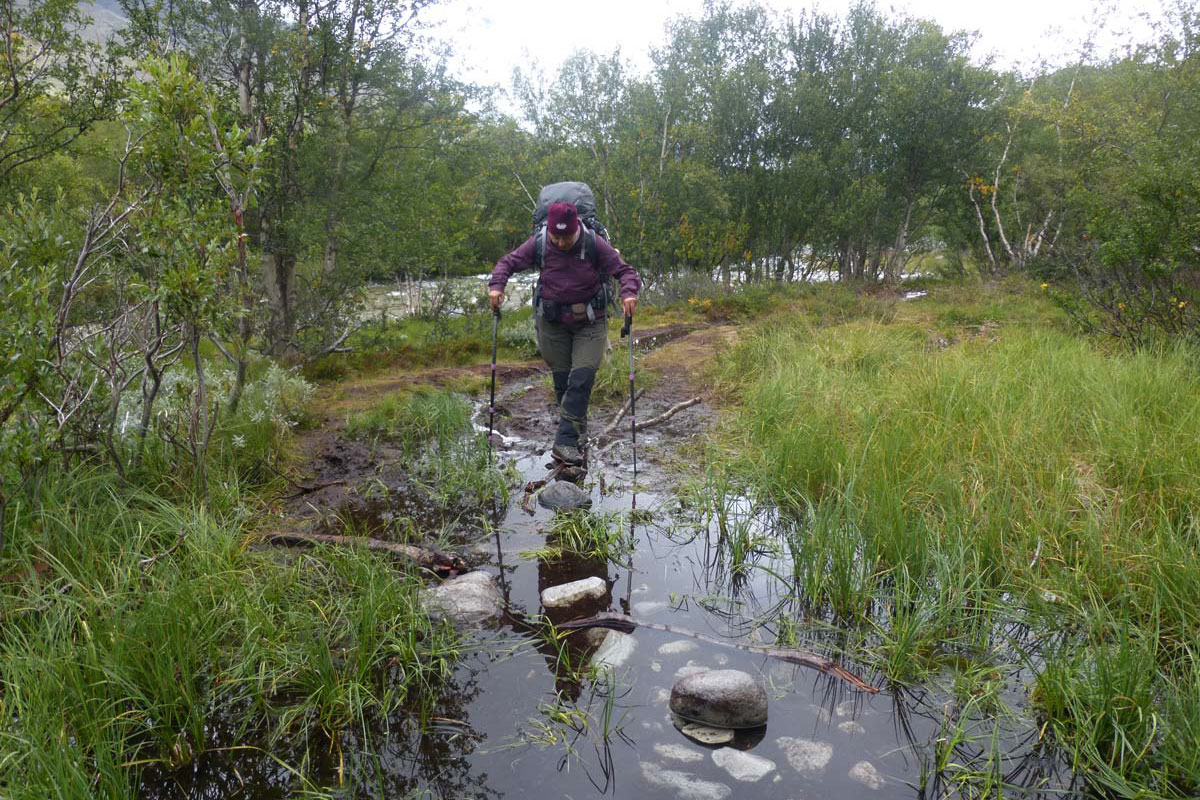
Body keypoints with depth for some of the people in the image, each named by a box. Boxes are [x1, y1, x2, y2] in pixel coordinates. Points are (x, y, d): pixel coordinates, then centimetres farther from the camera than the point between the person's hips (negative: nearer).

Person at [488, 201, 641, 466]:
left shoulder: (595, 244, -14)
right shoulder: (538, 244, -9)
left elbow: (624, 270, -10)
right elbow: (508, 262, 2)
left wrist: (629, 292, -30)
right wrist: (496, 285, -17)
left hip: (589, 322, -2)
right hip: (552, 322, 2)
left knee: (582, 379, -12)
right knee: (562, 381, 6)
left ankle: (565, 442, -12)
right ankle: (578, 429, 25)